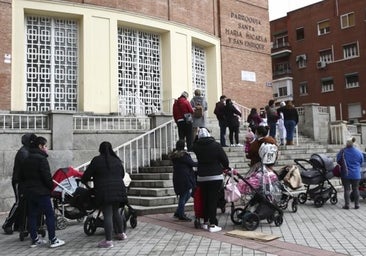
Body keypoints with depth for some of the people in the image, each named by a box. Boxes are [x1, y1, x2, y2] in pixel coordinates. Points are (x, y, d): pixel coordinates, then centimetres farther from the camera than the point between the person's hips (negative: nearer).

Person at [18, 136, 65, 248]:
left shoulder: (26, 160, 13)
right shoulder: (42, 159, -13)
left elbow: (21, 177, 18)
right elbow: (47, 177, -18)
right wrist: (52, 187, -4)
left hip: (28, 192, 8)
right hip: (41, 192, -8)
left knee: (32, 216, 11)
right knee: (50, 215, -2)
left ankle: (34, 240, 16)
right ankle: (53, 240, -2)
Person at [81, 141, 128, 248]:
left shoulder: (97, 160, -3)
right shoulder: (117, 160, 13)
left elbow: (87, 174, -1)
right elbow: (122, 174, 22)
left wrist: (84, 180, 20)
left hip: (104, 192, -6)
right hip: (118, 190, 6)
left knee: (107, 215, -6)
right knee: (115, 212, 21)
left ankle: (108, 241, -5)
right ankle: (121, 233, 30)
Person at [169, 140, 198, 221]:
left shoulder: (174, 155, 11)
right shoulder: (184, 155, -15)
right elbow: (192, 163, -9)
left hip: (177, 177, 9)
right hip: (184, 178, -9)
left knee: (183, 196, 19)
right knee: (184, 196, 1)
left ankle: (178, 212, 20)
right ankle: (181, 215, 8)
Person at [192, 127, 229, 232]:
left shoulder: (196, 146, -1)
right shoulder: (216, 145, -8)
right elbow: (225, 159, -5)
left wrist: (197, 136, 21)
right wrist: (226, 167, 13)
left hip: (201, 177, 3)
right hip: (215, 176, -3)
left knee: (205, 199, 13)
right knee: (213, 200, -2)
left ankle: (205, 222, 21)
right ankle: (212, 224, -2)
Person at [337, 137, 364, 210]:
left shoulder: (342, 151, -11)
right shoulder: (359, 152, -2)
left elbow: (338, 160, 1)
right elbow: (361, 163, 10)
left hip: (345, 174, -2)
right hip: (356, 175, 2)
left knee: (347, 189, 2)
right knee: (355, 189, 11)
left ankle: (347, 205, 4)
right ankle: (357, 204, 14)